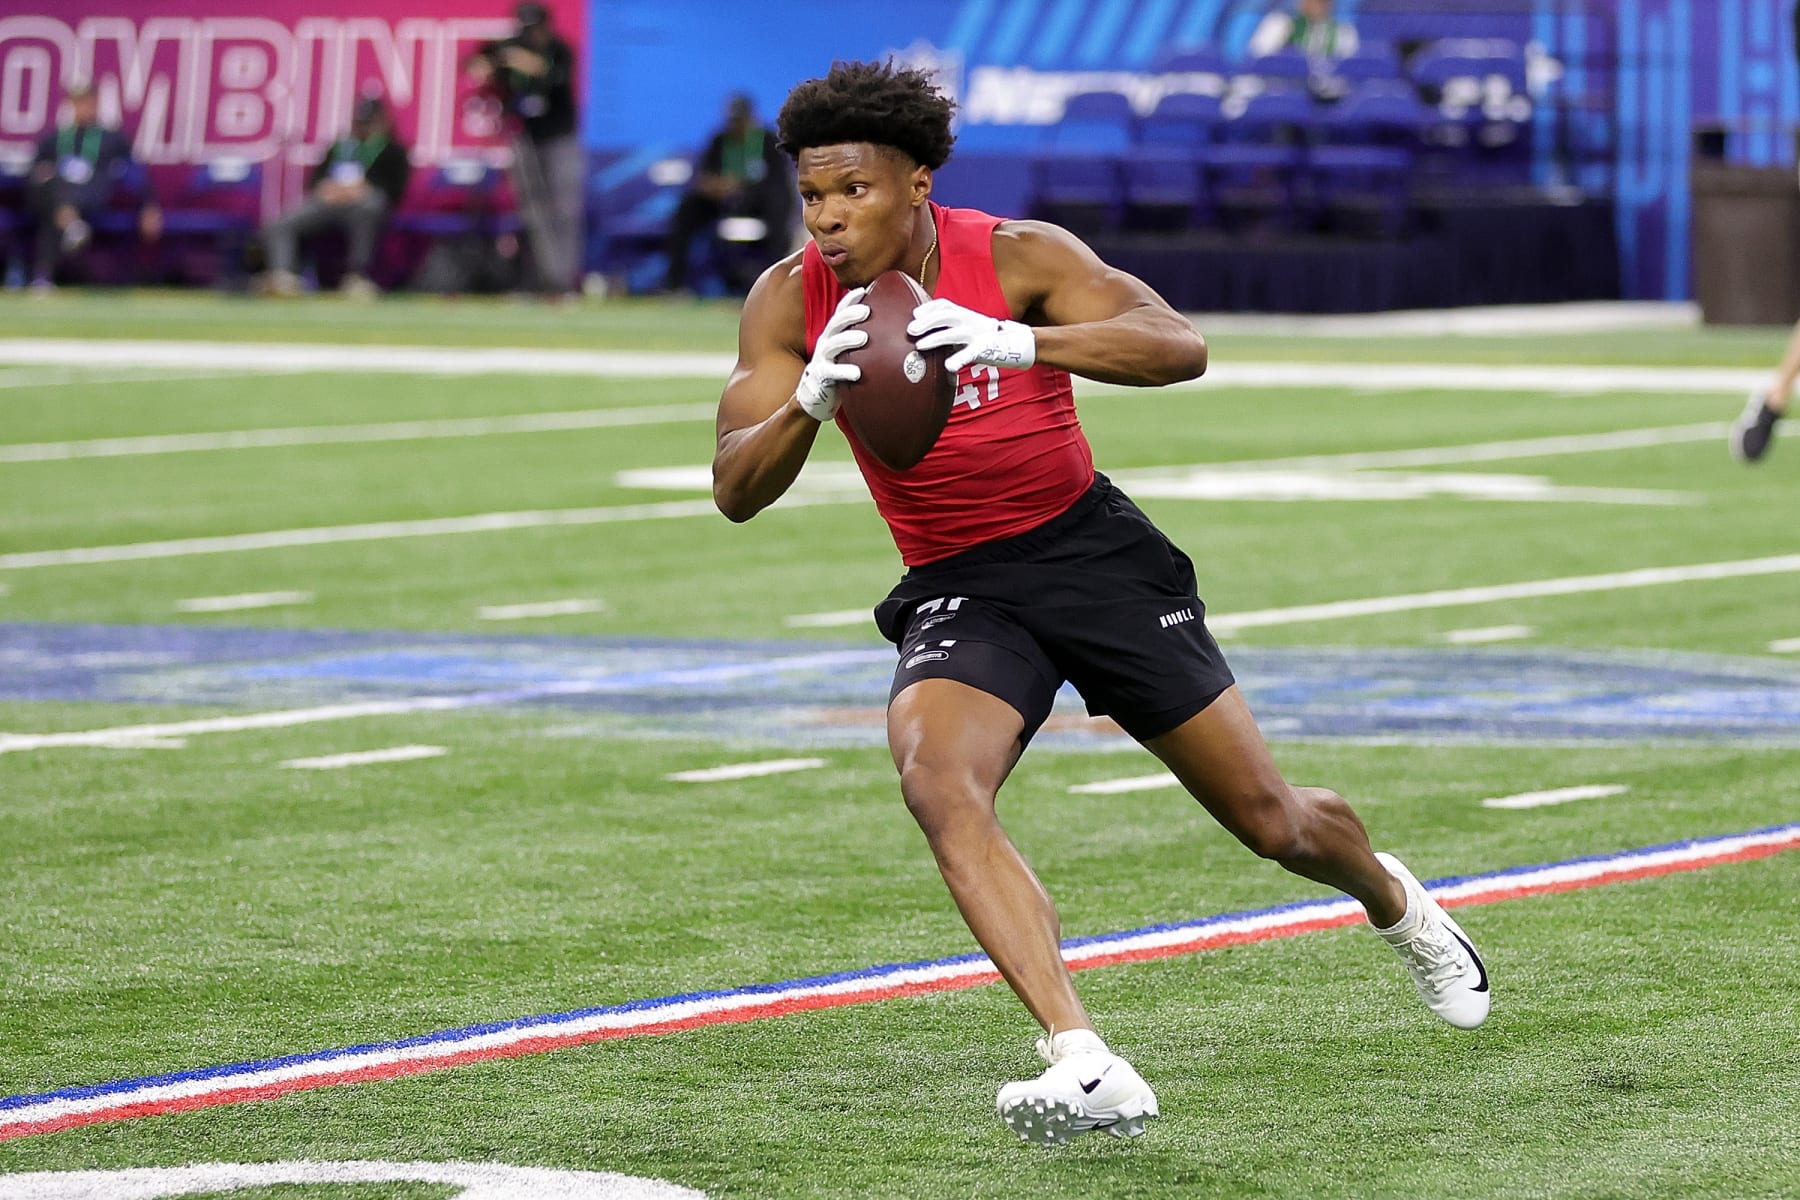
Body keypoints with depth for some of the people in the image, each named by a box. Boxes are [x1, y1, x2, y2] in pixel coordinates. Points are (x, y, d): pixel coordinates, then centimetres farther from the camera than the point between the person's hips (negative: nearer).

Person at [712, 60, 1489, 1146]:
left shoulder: (1015, 256, -15)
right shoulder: (790, 304, -8)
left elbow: (1180, 348, -28)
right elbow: (736, 490, -13)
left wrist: (1018, 343, -43)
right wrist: (810, 403, -34)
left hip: (1092, 550, -1)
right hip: (956, 588, 2)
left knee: (1269, 819, 6)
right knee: (938, 786, -31)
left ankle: (1396, 902, 44)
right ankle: (1086, 1069, -37)